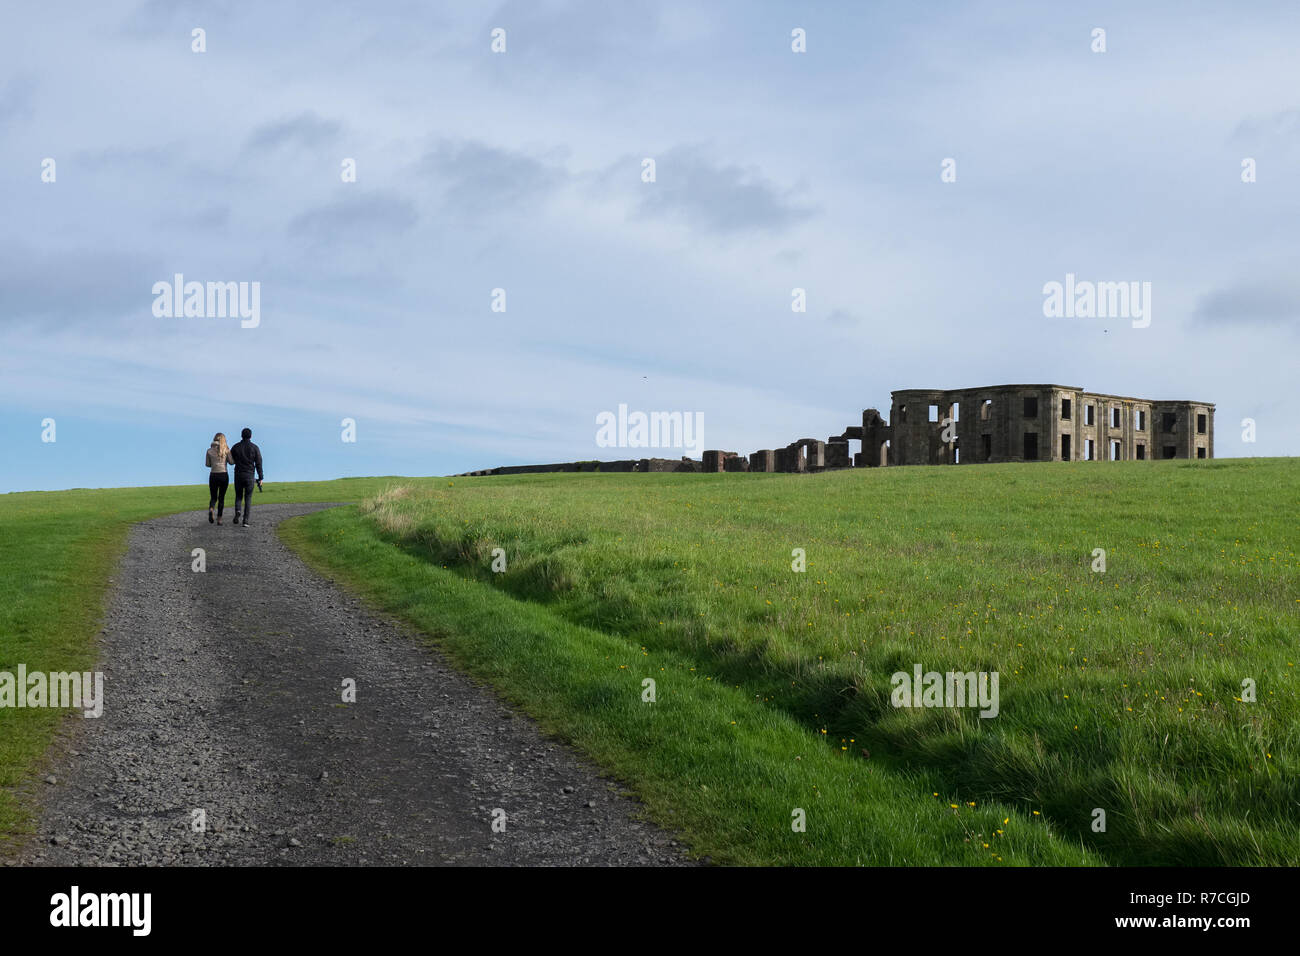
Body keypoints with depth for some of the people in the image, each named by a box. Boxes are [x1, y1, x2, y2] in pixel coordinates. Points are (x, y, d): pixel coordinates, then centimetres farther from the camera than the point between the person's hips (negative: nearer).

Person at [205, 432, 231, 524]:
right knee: (221, 498, 10)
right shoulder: (226, 449, -5)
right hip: (223, 475, -1)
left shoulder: (209, 450, 1)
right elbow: (231, 462, -3)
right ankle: (219, 519, 7)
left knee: (213, 498, 10)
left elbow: (207, 464, 6)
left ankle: (211, 510, -23)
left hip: (213, 475, 1)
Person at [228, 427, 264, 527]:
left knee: (238, 496, 16)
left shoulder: (235, 447, 0)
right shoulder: (255, 448, -3)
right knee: (248, 498, 5)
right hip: (250, 476, -1)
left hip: (238, 475, 1)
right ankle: (245, 521, -4)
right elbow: (258, 464, -4)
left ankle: (237, 511, -13)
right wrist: (260, 478, 1)